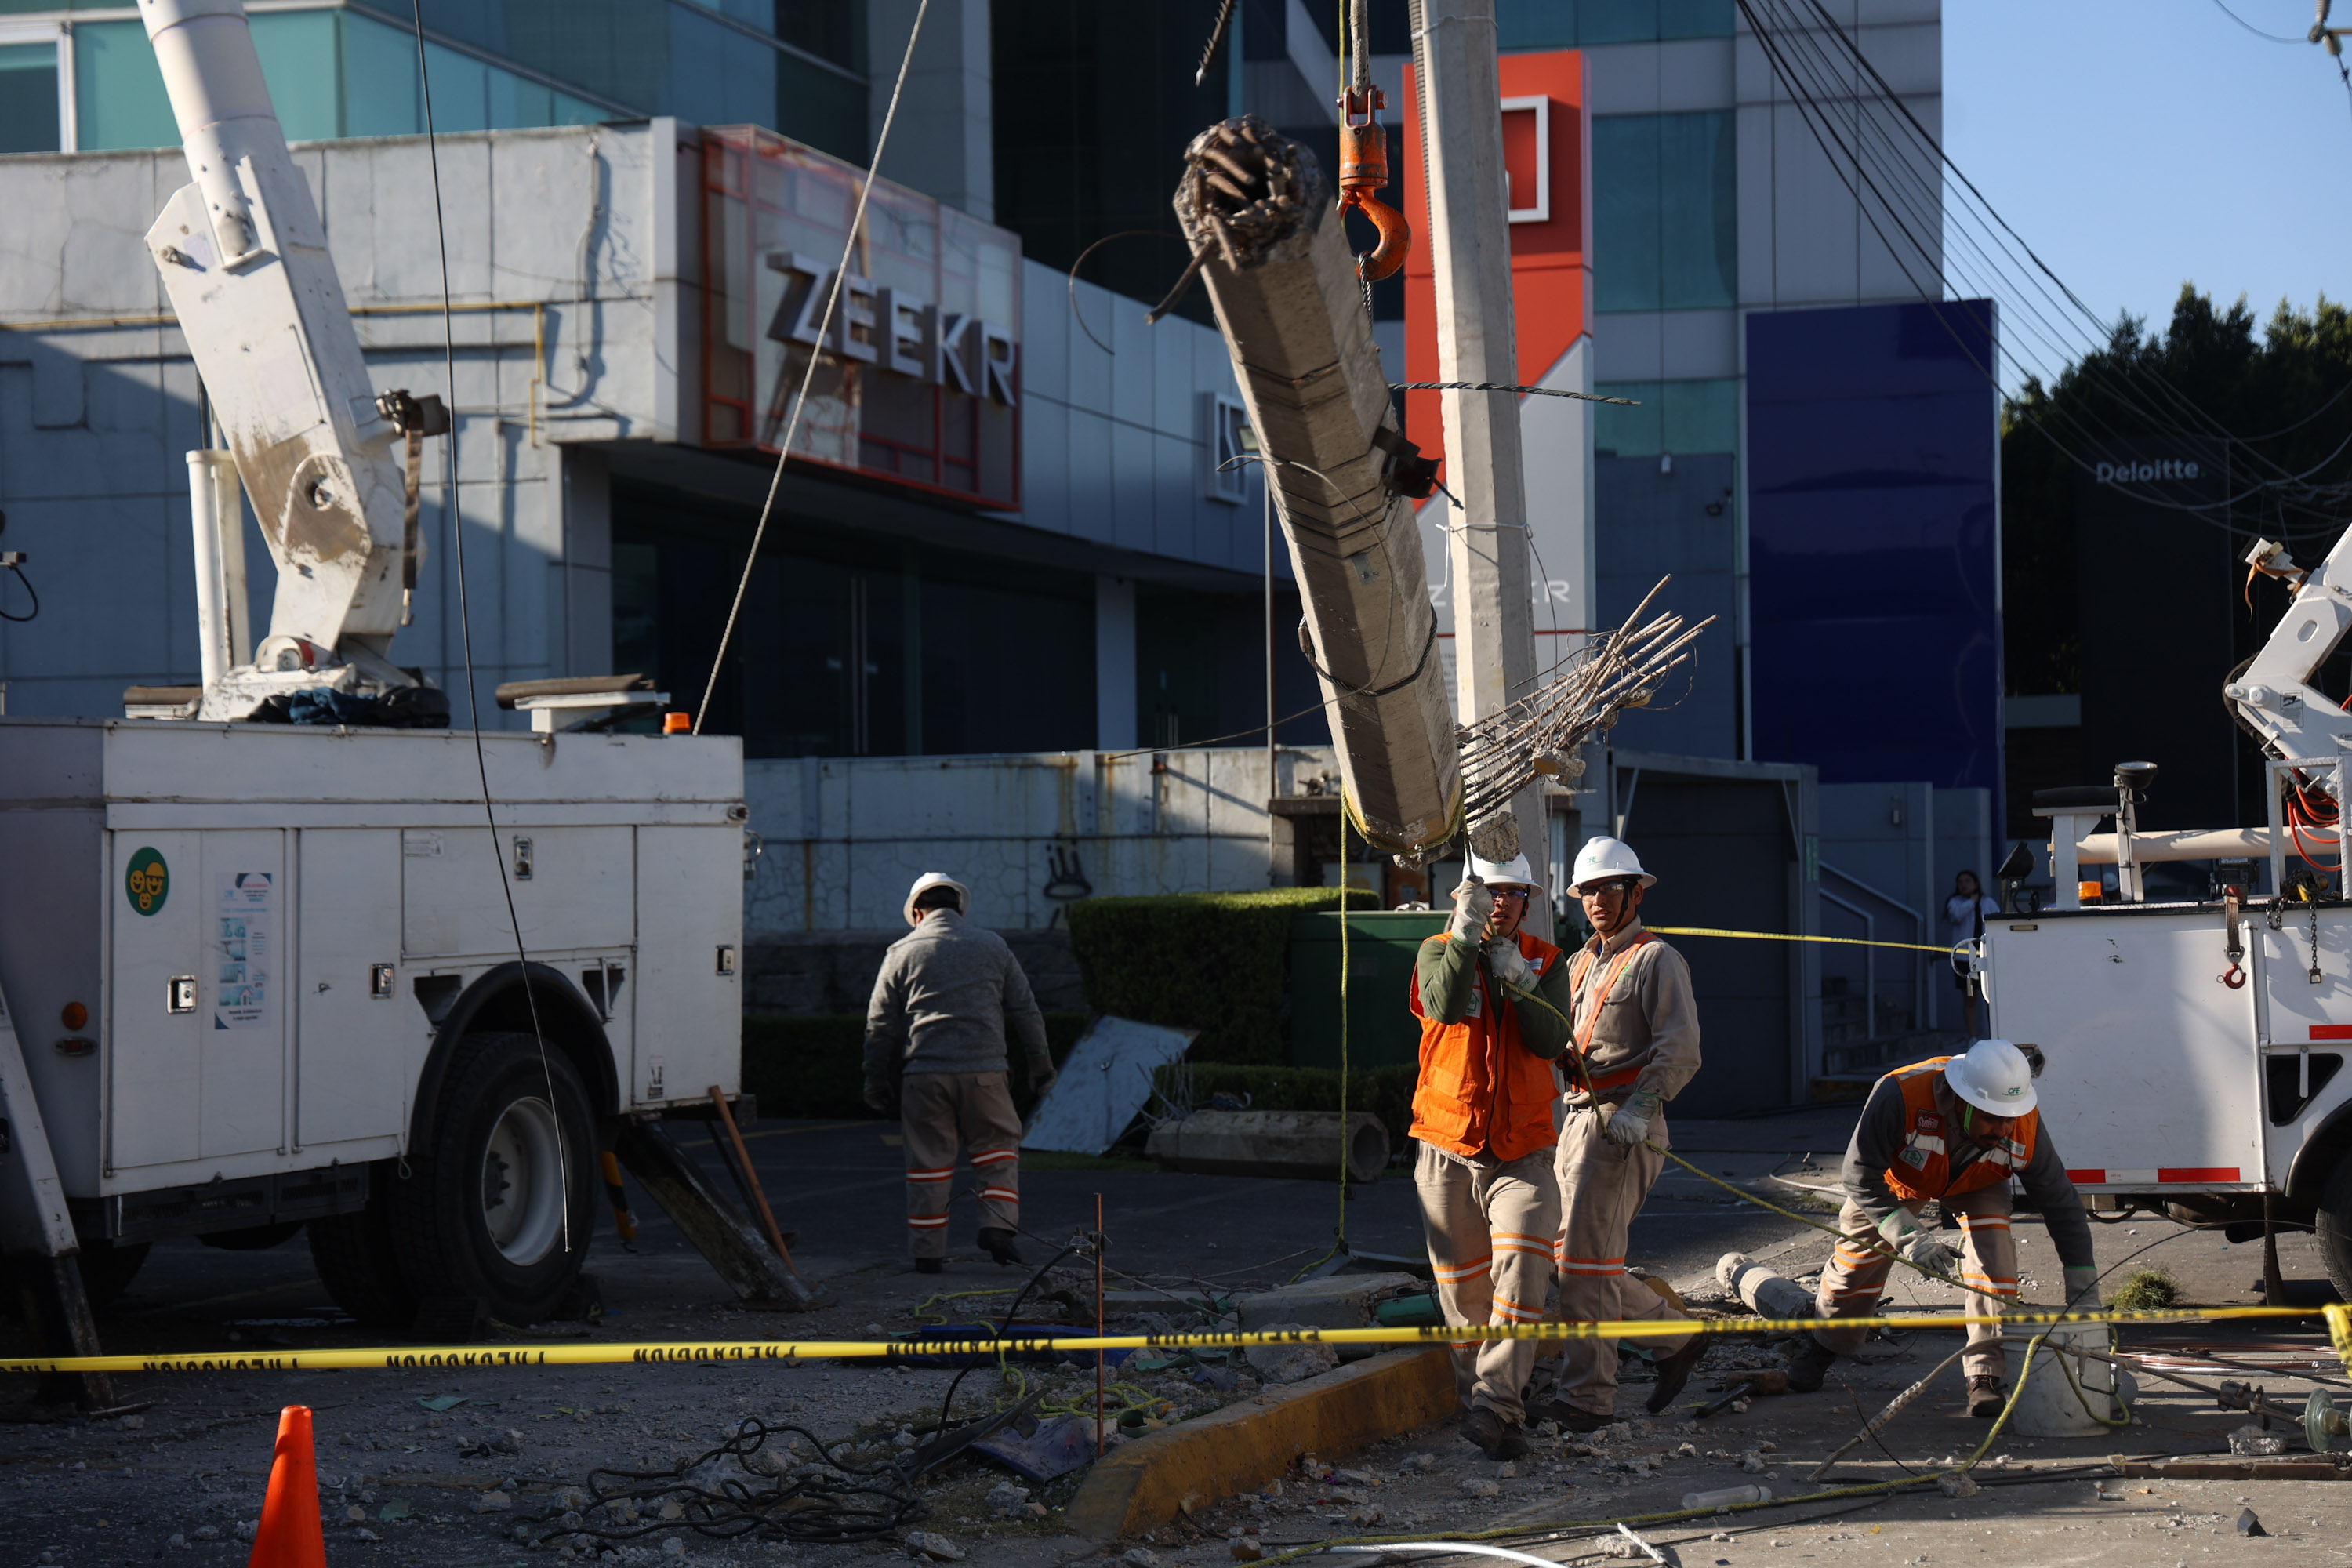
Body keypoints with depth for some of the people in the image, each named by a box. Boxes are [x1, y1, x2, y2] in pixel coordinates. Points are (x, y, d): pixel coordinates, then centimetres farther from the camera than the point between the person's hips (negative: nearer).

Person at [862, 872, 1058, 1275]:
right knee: (998, 1145, 16)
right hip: (984, 1071, 1)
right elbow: (1025, 1009, 13)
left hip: (924, 1072, 0)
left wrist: (876, 1083, 15)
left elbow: (880, 1026, 6)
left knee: (928, 1160, 5)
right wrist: (1040, 1062, 21)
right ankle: (998, 1224, 0)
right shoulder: (992, 946, 11)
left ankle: (928, 1251, 8)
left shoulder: (902, 953, 6)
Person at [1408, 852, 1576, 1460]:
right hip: (1447, 1149, 0)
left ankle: (1496, 1404, -21)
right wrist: (1466, 932, -27)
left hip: (1522, 1151, 0)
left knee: (1522, 1270, -17)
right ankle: (1480, 1396, 21)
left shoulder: (1546, 962, 7)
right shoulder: (1438, 952, 3)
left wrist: (1518, 979, -18)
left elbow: (1552, 1043, -8)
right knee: (1464, 1288, 6)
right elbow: (1443, 1006, -20)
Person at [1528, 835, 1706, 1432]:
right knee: (1584, 1257, 10)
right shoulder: (1582, 962, 21)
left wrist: (1641, 1108, -24)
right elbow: (1562, 1040, 21)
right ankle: (1677, 1336, 26)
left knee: (1586, 1256, -13)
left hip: (1625, 1125, -9)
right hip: (1580, 1116, 9)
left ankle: (1587, 1395, -11)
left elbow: (1680, 1049, -13)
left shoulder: (1656, 960, -4)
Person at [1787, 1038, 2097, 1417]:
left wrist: (2083, 1289, -24)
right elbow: (1860, 1176, -37)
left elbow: (2061, 1204, -24)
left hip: (1975, 1182, 1)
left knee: (1994, 1255, -22)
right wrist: (1907, 1235, -49)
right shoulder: (1899, 1095, -47)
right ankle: (1825, 1345, 37)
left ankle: (1985, 1376, -13)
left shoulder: (2025, 1126, -37)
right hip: (1898, 1176, -1)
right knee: (1859, 1256, 8)